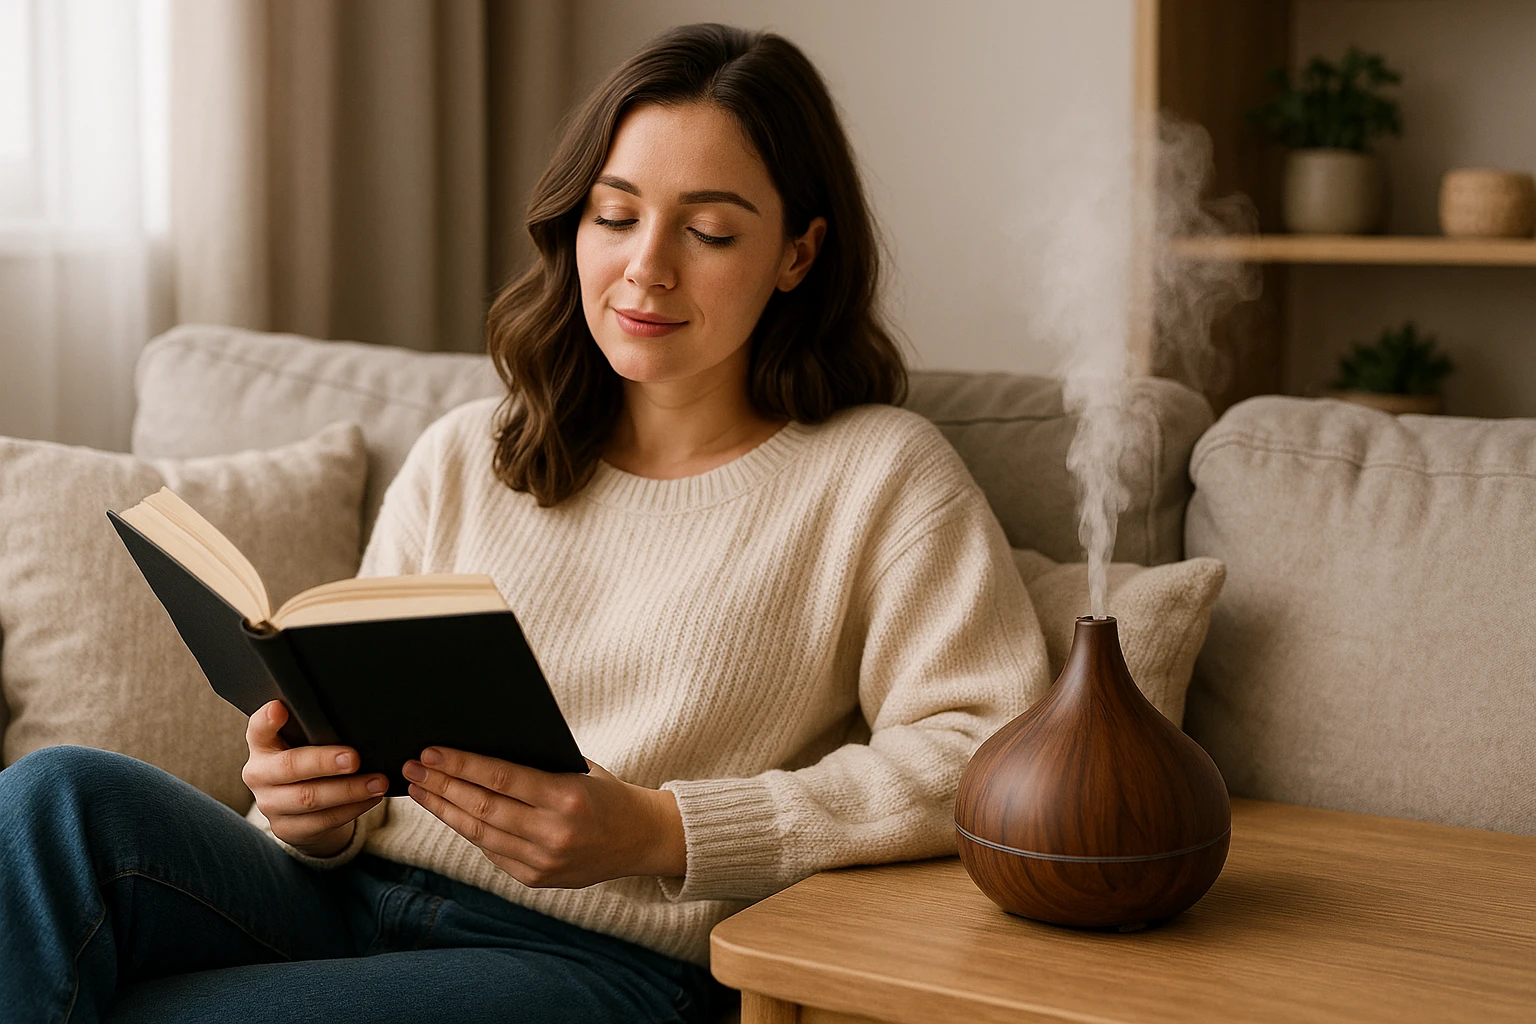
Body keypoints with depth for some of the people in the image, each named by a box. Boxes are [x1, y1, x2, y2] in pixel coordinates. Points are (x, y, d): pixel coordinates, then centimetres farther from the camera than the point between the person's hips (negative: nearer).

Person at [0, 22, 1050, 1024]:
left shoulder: (882, 475, 2)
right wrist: (311, 807, -10)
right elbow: (363, 742, 16)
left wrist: (658, 833, -19)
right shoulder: (462, 458, 15)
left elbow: (990, 750, -11)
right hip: (354, 899, 5)